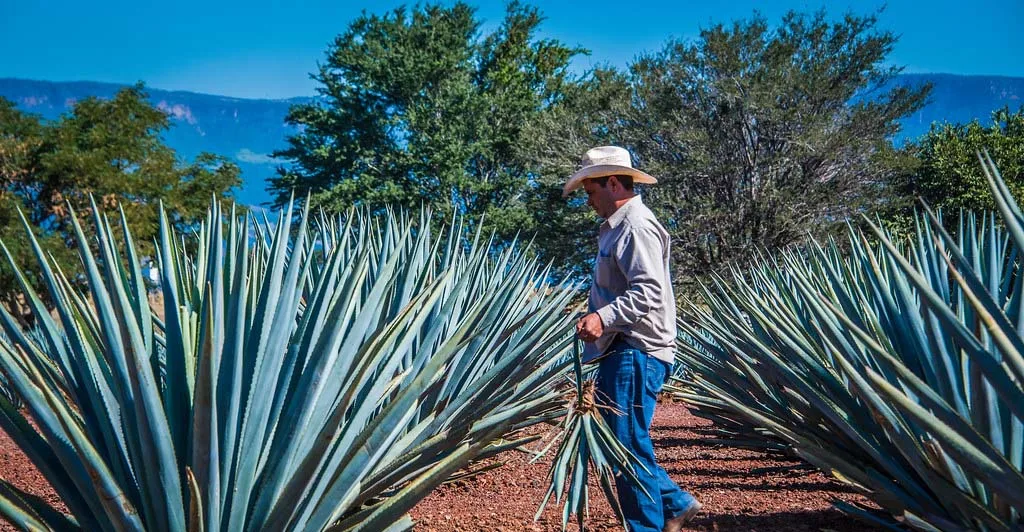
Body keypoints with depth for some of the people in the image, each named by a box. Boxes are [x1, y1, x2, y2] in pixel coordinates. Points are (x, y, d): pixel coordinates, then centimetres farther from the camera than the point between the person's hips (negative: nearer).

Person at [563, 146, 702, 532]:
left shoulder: (636, 227, -13)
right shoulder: (617, 226, 19)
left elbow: (649, 291, -25)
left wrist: (604, 317, -33)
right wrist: (597, 317, 21)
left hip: (636, 352, -11)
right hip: (621, 350, 11)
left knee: (628, 442, -6)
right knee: (618, 438, 14)